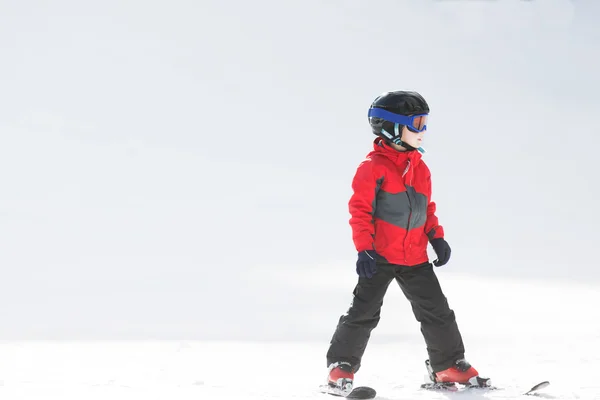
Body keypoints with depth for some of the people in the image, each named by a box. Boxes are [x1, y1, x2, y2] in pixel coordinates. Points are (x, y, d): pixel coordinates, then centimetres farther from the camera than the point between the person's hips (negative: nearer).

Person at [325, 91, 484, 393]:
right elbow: (360, 209, -11)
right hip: (380, 256, -6)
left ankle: (448, 366, 20)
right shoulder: (374, 166, -10)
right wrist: (364, 249, -17)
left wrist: (436, 237, 9)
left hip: (415, 258, 6)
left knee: (437, 311, 8)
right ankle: (341, 366, 4)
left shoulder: (420, 168, 12)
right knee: (364, 311, -7)